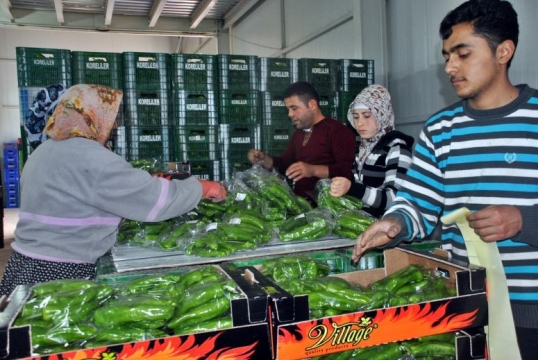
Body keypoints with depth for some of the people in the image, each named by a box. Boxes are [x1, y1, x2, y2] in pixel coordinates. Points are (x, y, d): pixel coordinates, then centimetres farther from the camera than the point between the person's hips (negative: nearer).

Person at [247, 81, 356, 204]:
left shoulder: (338, 130, -8)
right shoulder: (298, 134, 19)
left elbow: (348, 170, -18)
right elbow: (284, 164, 26)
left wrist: (313, 170, -30)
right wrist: (263, 159, 7)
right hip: (299, 199, 8)